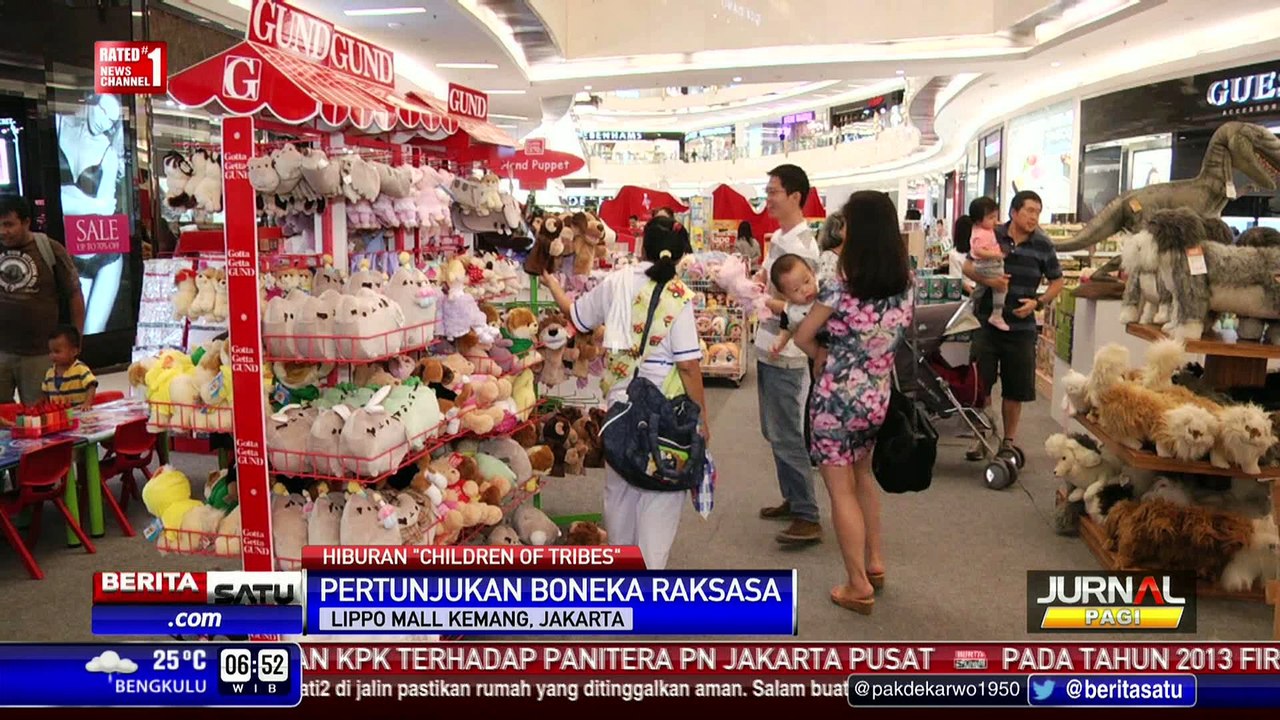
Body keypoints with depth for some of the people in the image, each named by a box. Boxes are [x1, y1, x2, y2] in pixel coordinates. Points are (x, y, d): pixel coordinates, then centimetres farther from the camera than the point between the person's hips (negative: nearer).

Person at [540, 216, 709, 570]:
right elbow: (688, 364, -14)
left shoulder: (617, 281, 0)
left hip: (620, 401, 5)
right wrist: (702, 417, -3)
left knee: (619, 486, 21)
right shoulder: (678, 296, -12)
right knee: (660, 492, 5)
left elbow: (576, 315, 16)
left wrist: (553, 286, 36)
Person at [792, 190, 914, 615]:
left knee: (841, 491, 7)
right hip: (878, 398, 6)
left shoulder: (840, 288, -20)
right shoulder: (906, 284, -4)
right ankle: (874, 563, 35)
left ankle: (859, 587, 15)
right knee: (862, 474, 28)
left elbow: (803, 337, -7)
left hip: (838, 399, -6)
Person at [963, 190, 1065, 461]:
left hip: (1021, 327, 1)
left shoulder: (1043, 246, 0)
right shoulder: (991, 236, -2)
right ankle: (982, 437, 17)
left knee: (1015, 389, 9)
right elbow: (967, 267, 3)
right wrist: (986, 280, -17)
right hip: (986, 323, -1)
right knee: (980, 383, 3)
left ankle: (1009, 440, 25)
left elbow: (1057, 282, 8)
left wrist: (1038, 302, -9)